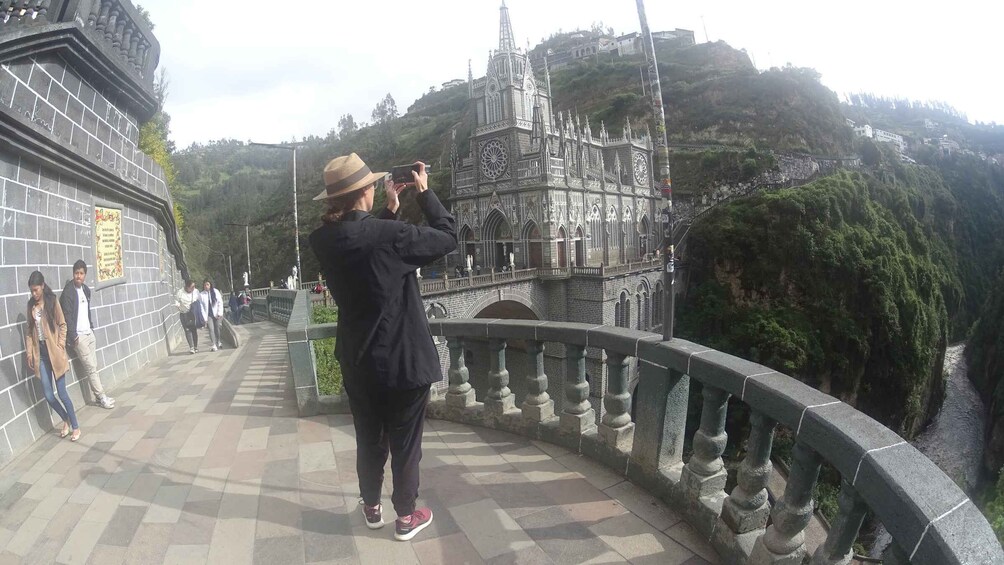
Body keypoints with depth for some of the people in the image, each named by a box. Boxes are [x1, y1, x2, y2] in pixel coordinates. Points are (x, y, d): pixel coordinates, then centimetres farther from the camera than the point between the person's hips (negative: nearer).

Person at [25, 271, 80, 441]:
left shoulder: (52, 301, -6)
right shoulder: (31, 304, 7)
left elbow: (62, 325, -4)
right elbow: (29, 330, 10)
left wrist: (60, 347, -12)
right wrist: (29, 353, 4)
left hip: (54, 352, -4)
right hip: (40, 353, 4)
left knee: (61, 392, -1)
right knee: (48, 395, 1)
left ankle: (75, 427, 12)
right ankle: (66, 420, 25)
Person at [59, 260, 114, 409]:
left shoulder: (86, 289, 10)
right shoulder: (68, 291, -13)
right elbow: (67, 315, -16)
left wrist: (92, 326, 14)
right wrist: (73, 336, -17)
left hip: (89, 333, 7)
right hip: (78, 336, -7)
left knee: (93, 365, 9)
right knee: (91, 367, -4)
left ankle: (99, 395, 14)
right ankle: (101, 397, 2)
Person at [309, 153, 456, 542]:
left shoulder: (323, 240, -4)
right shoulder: (389, 235, -23)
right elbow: (447, 237, -10)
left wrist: (390, 211, 12)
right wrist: (424, 192, -1)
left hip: (359, 361, 6)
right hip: (404, 359, -5)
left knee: (369, 440, 22)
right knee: (405, 443, 11)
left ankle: (371, 507, 39)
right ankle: (406, 517, 26)